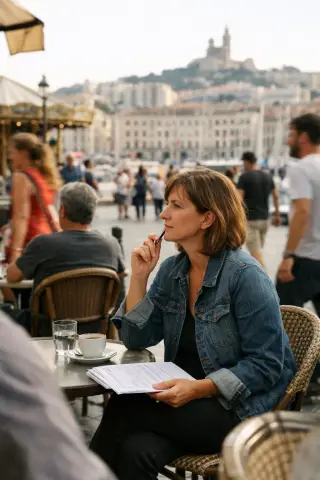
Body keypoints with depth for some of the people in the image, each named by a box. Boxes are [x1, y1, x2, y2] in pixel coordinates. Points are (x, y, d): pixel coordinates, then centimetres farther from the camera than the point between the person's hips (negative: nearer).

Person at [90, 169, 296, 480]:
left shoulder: (245, 276, -15)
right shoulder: (172, 270, 6)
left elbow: (266, 365, -17)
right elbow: (137, 339, 5)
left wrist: (199, 388, -26)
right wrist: (139, 277, -6)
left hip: (241, 408, -5)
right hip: (188, 399, 5)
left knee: (124, 409, -24)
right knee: (135, 451, -28)